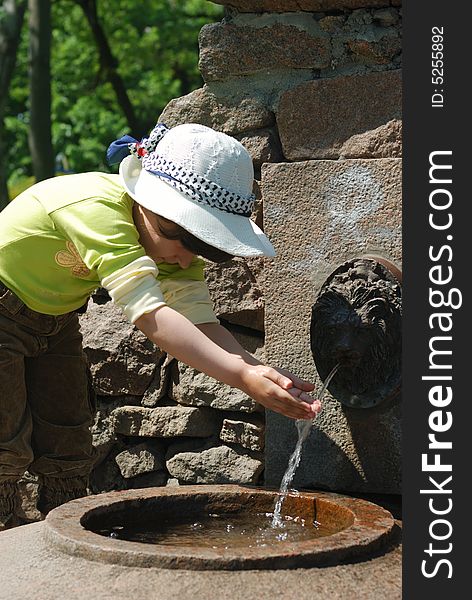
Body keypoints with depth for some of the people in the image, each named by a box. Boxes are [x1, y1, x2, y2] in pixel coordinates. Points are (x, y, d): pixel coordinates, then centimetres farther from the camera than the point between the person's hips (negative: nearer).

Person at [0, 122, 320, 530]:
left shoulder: (174, 240, -12)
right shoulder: (98, 209, -38)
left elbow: (199, 319, -23)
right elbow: (150, 315, -47)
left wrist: (258, 371, -41)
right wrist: (242, 377, -56)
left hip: (53, 320, 7)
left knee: (68, 453, 8)